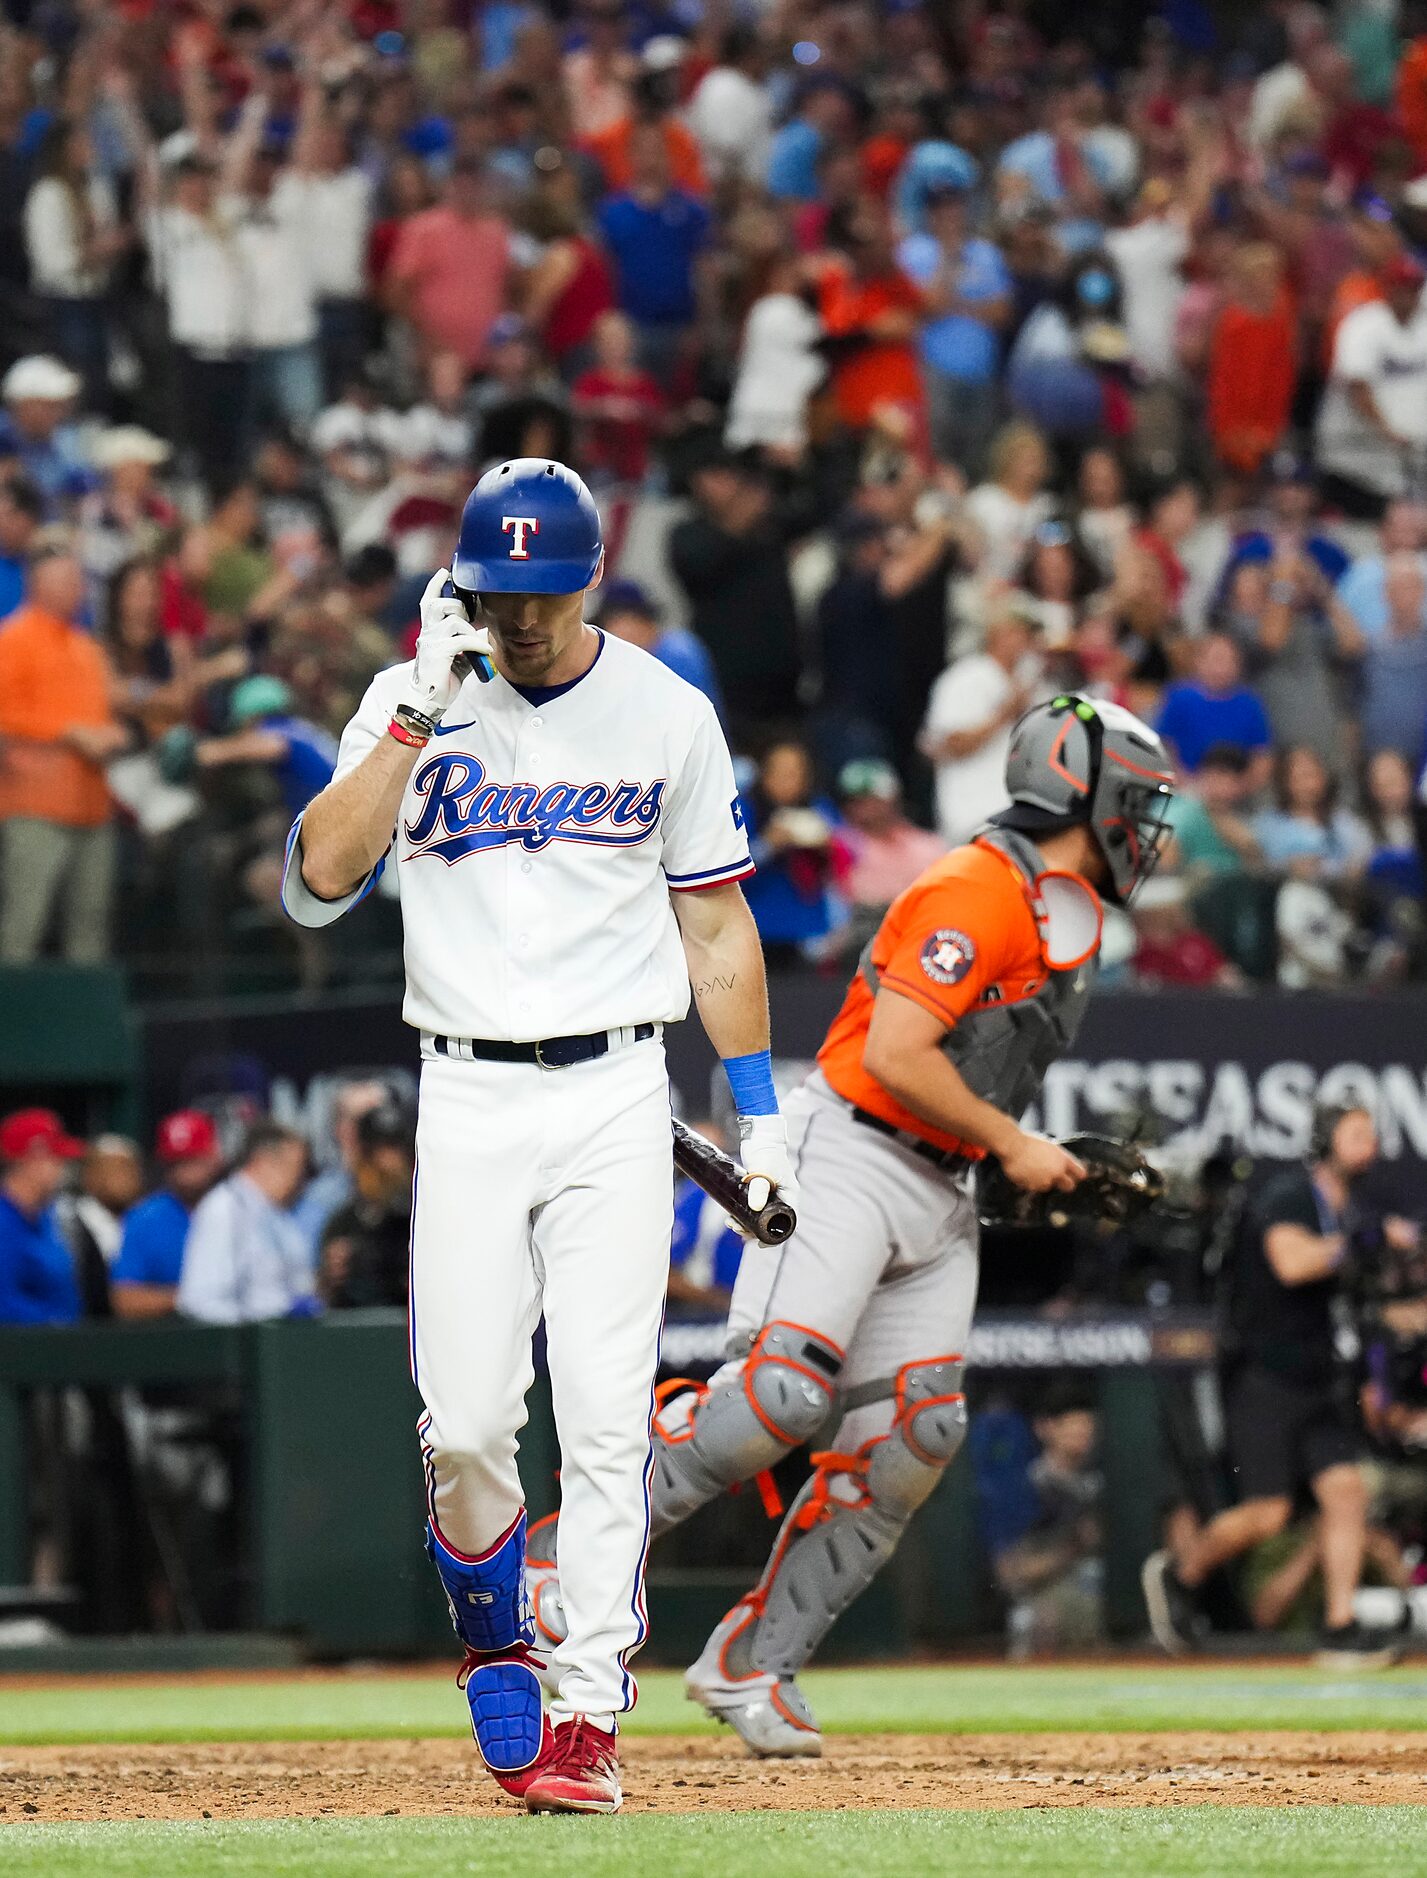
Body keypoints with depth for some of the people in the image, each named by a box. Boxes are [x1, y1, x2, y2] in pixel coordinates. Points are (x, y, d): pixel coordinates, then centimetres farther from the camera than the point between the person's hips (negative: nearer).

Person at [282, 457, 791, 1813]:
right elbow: (318, 882, -13)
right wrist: (424, 709, -17)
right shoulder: (415, 705, 1)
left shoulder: (666, 715, 3)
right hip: (466, 1100, 0)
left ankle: (589, 1713, -5)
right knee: (464, 1427, -5)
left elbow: (716, 921, 10)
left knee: (607, 1419, -9)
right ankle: (493, 1636, 22)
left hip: (614, 1097, 0)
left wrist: (757, 1113, 6)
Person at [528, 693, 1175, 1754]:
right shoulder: (977, 893, -15)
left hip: (941, 1195, 9)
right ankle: (572, 1558, -16)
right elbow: (896, 1056, -22)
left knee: (916, 1432, -2)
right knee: (785, 1384, -24)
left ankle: (750, 1667, 3)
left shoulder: (1074, 916, 17)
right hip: (847, 1159, -9)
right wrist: (1013, 1145, -13)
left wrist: (1062, 1172, 12)